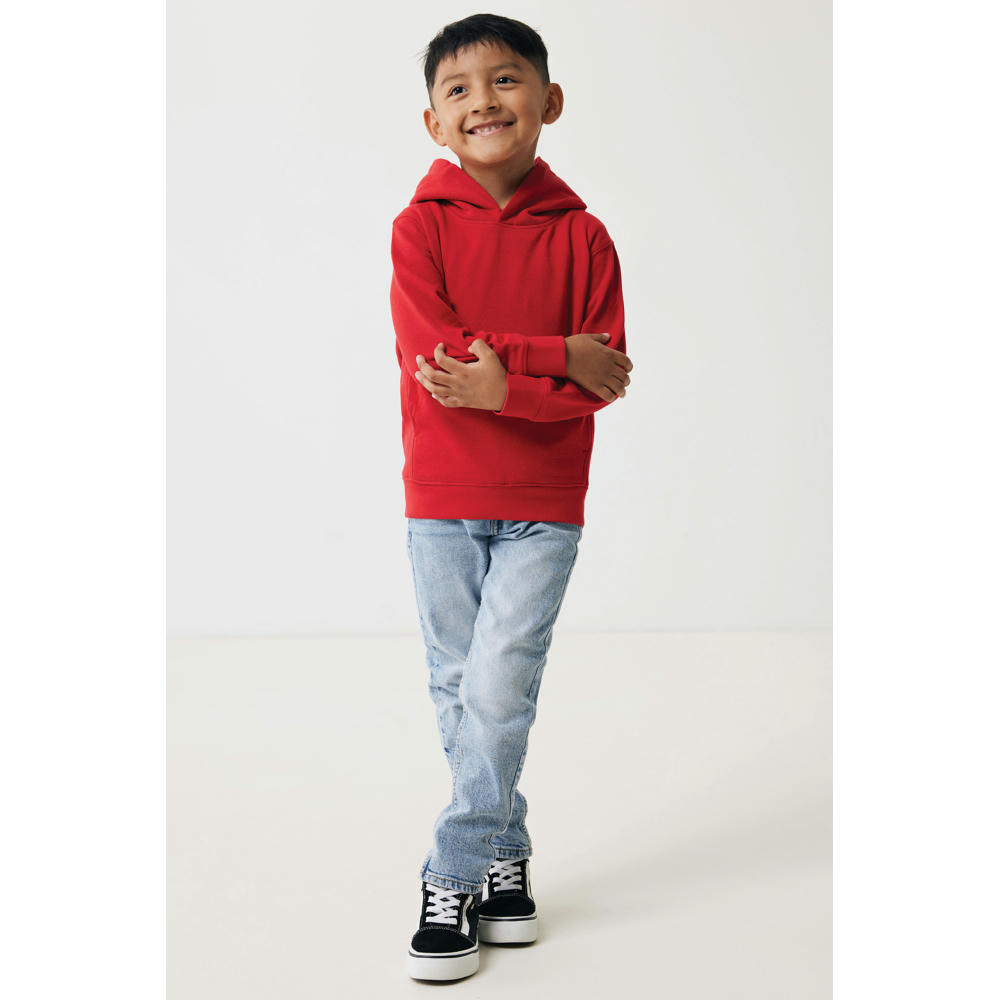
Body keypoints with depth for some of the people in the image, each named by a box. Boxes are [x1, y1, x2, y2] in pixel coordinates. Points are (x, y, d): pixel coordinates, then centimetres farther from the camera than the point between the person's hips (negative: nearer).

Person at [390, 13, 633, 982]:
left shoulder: (582, 235, -1)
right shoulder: (422, 225, -4)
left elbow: (604, 378, -8)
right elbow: (433, 354, -17)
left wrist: (501, 382, -23)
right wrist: (558, 359, -21)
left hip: (544, 504, -1)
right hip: (441, 499, 1)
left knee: (498, 688, -7)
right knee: (456, 690, 9)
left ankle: (451, 876, 7)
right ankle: (506, 852, 25)